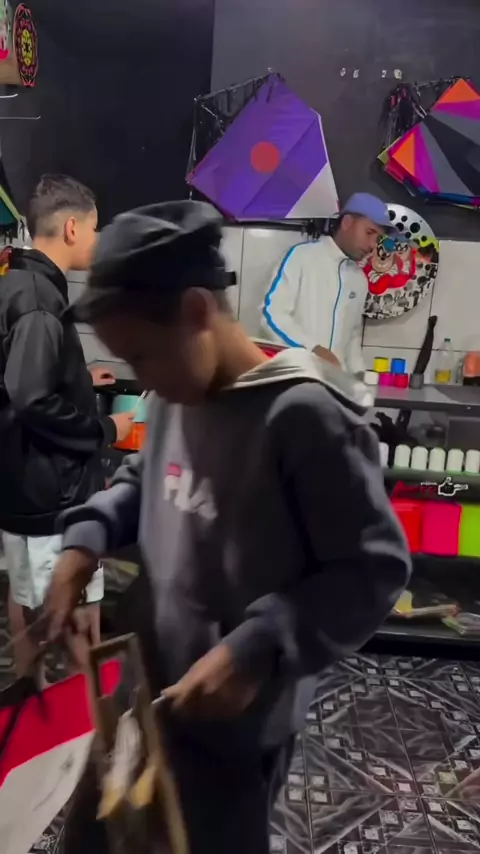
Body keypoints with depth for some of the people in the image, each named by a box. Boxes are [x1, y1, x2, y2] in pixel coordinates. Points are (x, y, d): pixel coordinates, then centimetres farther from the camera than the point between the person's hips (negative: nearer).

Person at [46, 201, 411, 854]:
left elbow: (377, 567, -23)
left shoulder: (303, 415, -27)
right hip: (159, 687, 7)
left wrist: (258, 649, -30)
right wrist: (86, 537, -3)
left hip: (237, 716, -7)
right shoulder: (176, 399, -1)